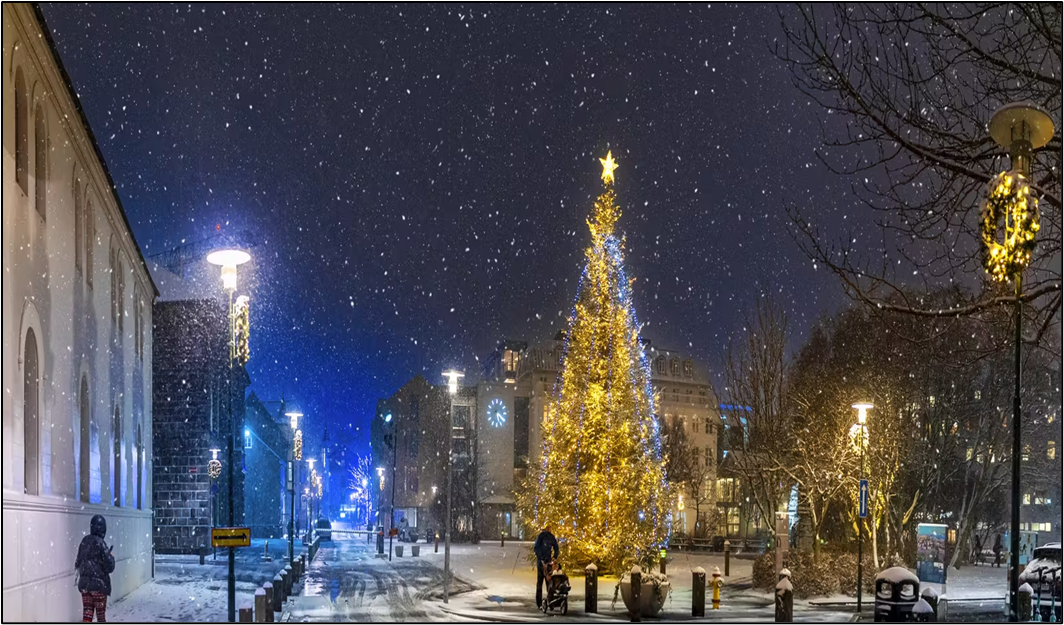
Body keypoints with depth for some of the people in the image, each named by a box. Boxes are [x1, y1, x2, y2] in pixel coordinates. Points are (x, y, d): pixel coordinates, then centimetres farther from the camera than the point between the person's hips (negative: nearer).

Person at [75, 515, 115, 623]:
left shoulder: (84, 541, 1)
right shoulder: (100, 543, -17)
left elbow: (78, 563, 11)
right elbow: (109, 567, -15)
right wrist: (111, 556, 3)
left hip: (84, 584, 5)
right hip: (99, 584, -5)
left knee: (87, 613, 6)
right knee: (101, 614, 9)